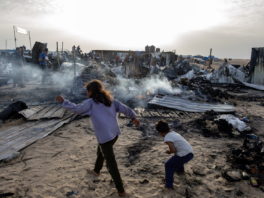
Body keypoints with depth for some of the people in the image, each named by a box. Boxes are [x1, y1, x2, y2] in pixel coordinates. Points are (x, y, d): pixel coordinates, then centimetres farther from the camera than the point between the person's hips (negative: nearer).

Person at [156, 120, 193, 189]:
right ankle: (180, 170, 57)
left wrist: (169, 152, 1)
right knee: (177, 157, 37)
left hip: (184, 156, -8)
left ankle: (169, 184, 11)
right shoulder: (173, 133, 14)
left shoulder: (167, 138, -12)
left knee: (168, 165, 10)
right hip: (190, 153, 8)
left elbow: (173, 150, -20)